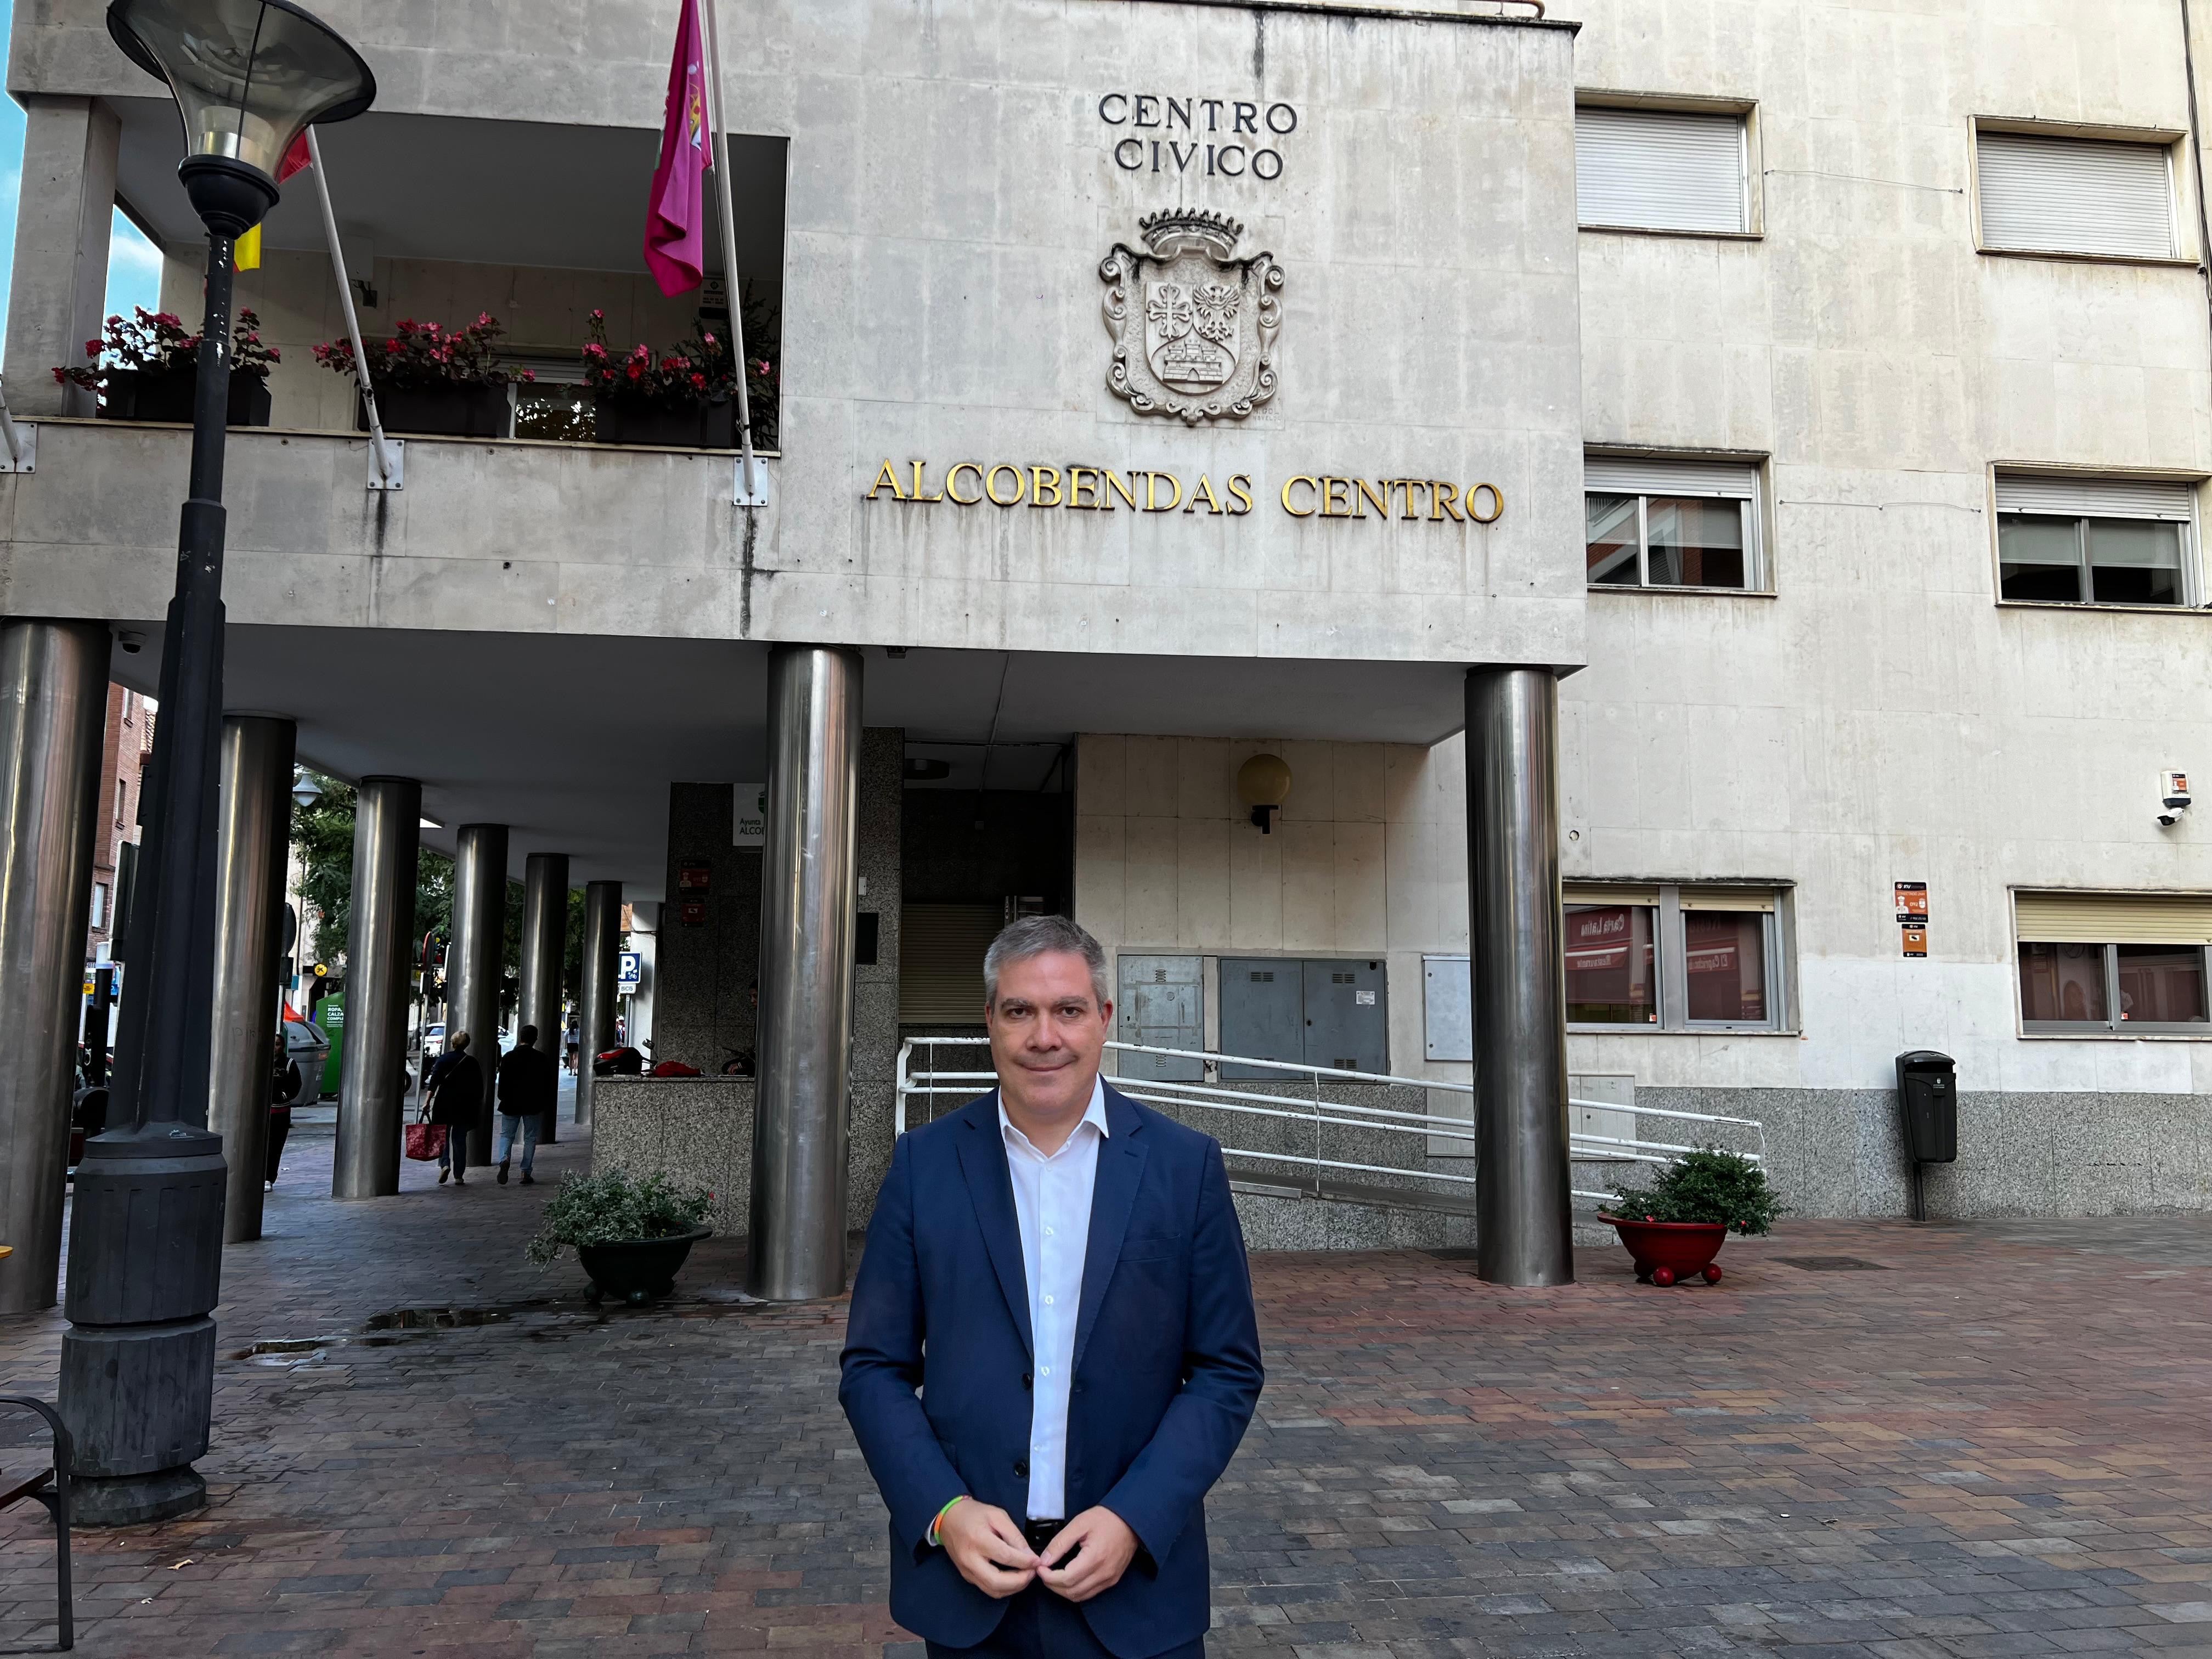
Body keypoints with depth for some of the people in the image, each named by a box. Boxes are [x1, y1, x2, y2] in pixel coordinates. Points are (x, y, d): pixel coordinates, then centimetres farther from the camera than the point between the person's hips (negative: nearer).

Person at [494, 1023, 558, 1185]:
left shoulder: (509, 1057, -4)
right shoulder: (542, 1058, -5)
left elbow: (503, 1081, -2)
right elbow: (547, 1083, -1)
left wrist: (503, 1099, 12)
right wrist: (545, 1104, 9)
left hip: (511, 1104, 0)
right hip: (533, 1105, 0)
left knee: (506, 1135, 10)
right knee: (530, 1138, 8)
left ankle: (504, 1160, -18)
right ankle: (526, 1172, 6)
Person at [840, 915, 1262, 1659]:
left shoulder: (1186, 1166, -4)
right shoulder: (923, 1164, -2)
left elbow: (1228, 1371, -2)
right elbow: (873, 1367, 1)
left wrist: (1134, 1518, -13)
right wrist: (944, 1512, -12)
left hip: (1134, 1578, 0)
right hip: (964, 1574, 1)